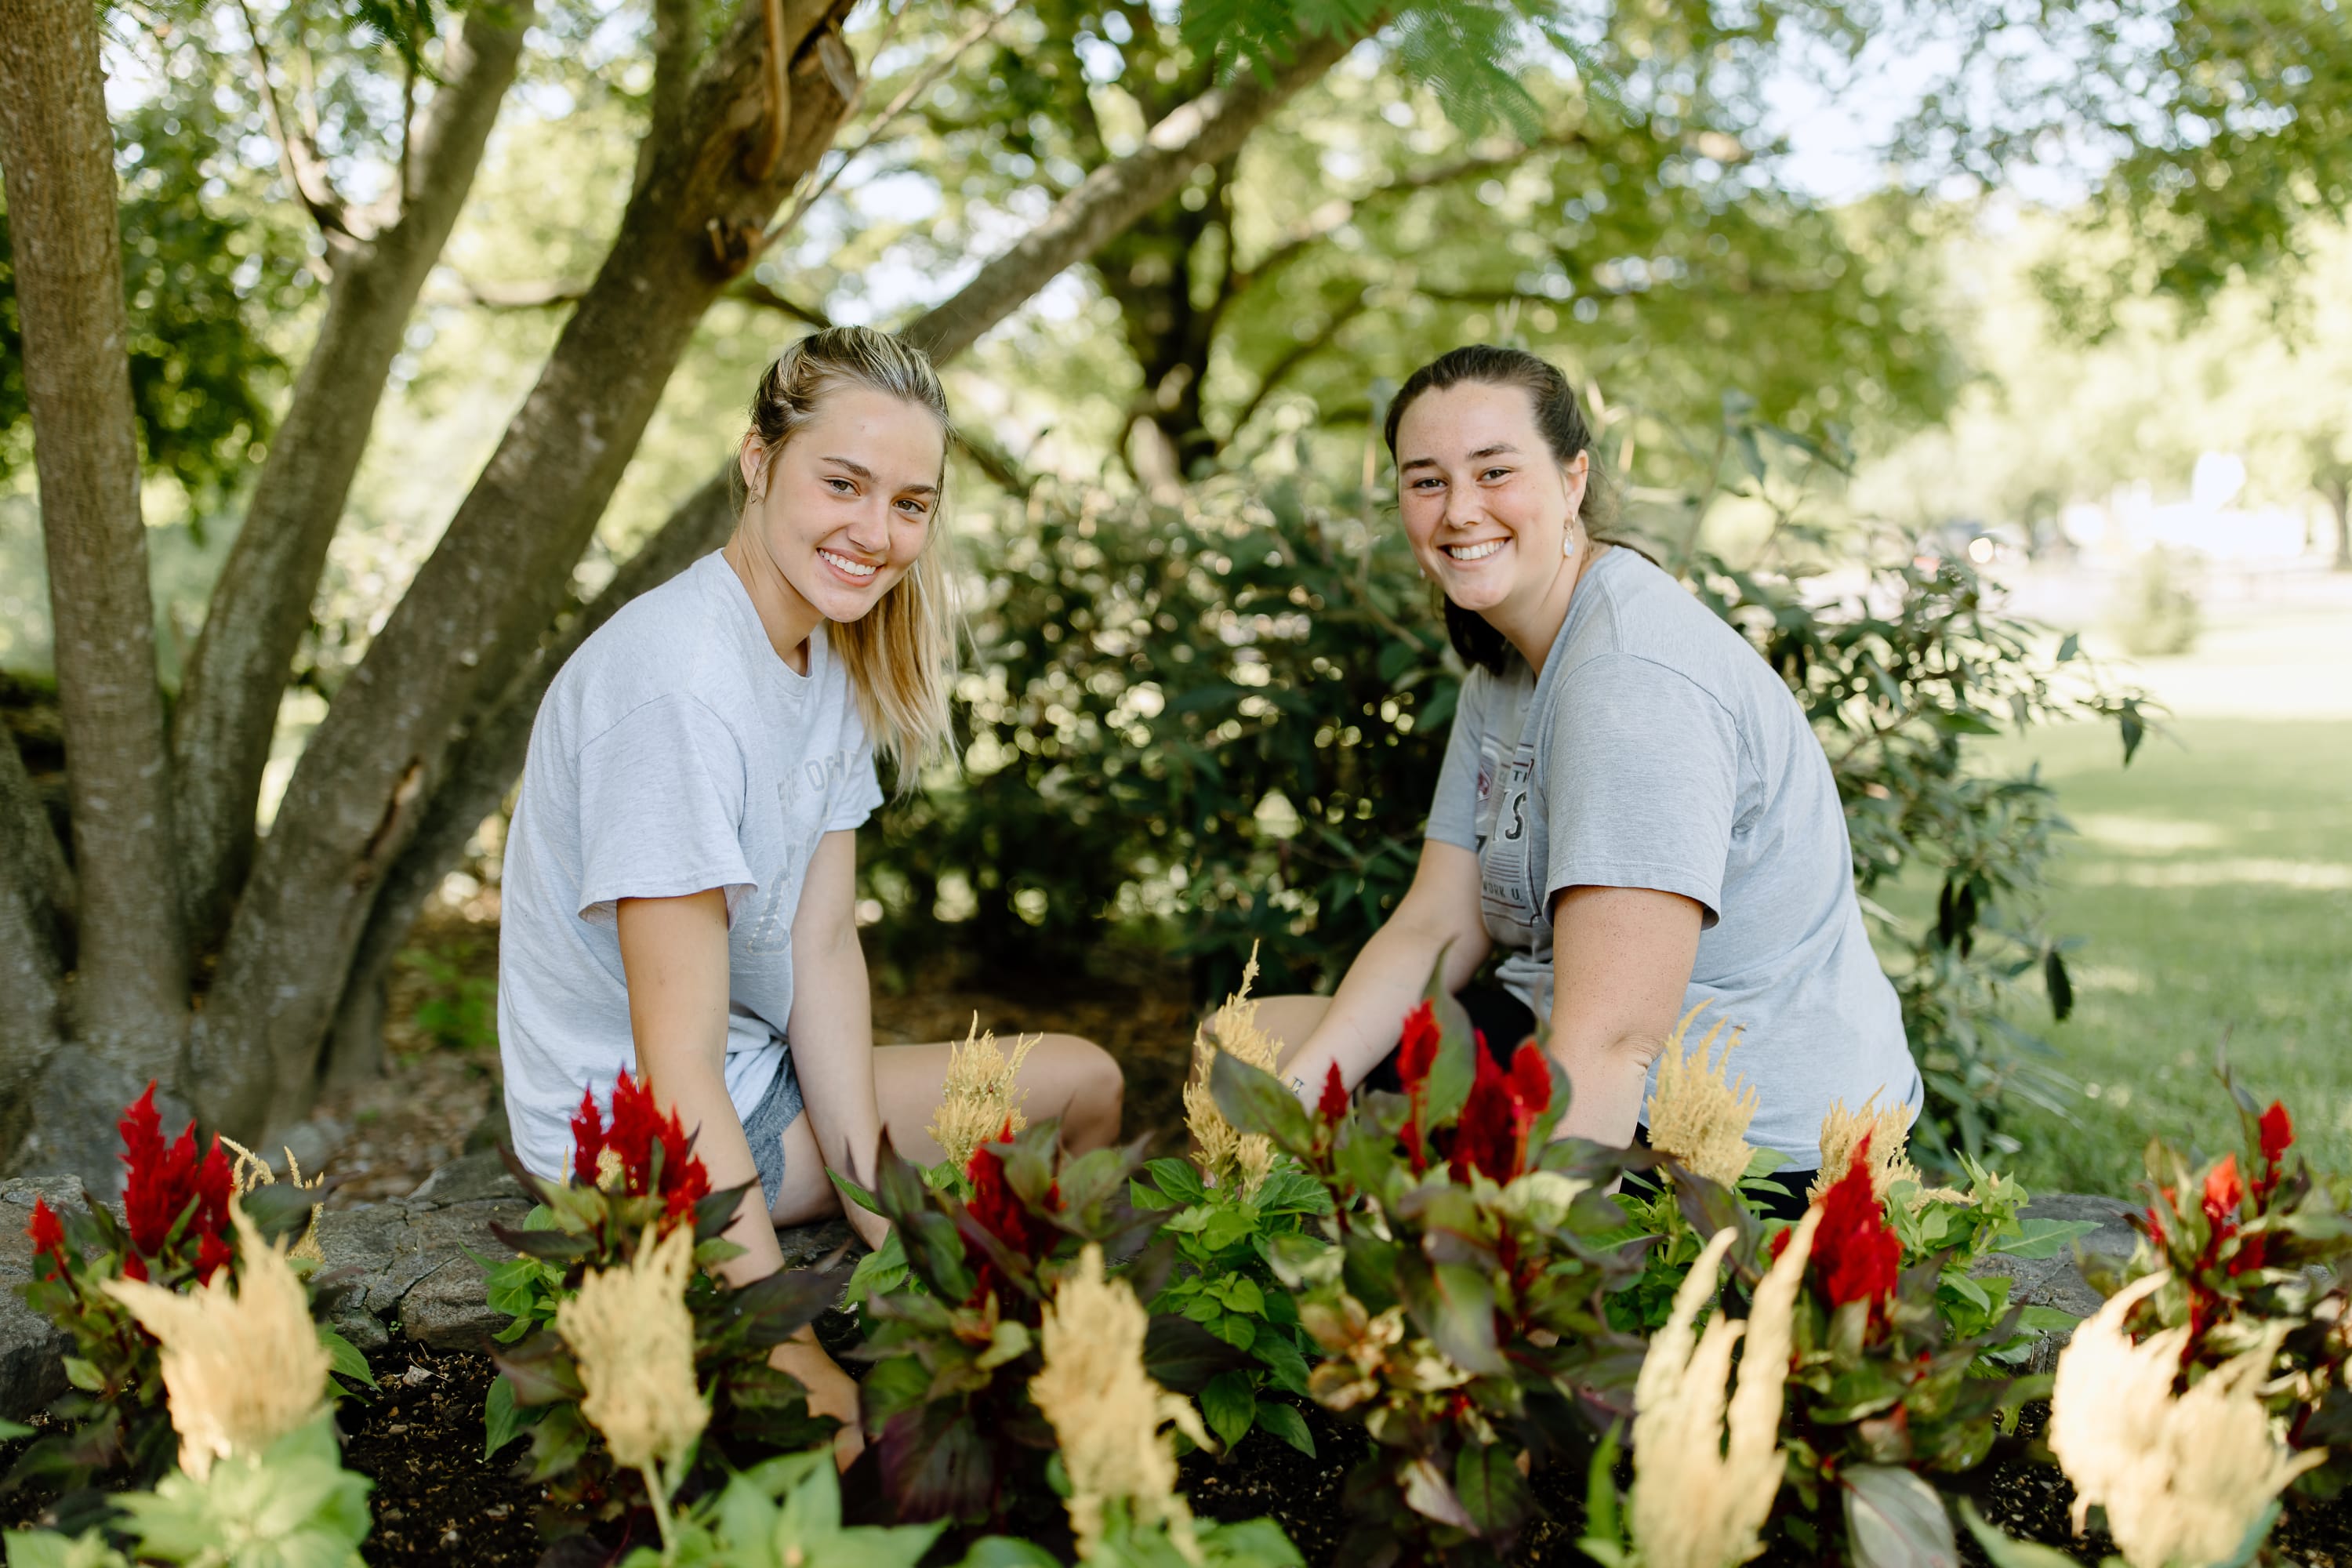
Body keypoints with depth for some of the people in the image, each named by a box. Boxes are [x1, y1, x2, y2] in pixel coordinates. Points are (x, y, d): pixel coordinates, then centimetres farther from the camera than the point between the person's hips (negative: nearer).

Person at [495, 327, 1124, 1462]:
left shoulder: (838, 647, -1)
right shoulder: (676, 679, -29)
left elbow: (823, 948, -5)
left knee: (1086, 1080, 13)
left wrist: (878, 1219, -13)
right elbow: (679, 1064, -31)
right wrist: (801, 1367, -33)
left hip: (766, 1067, 8)